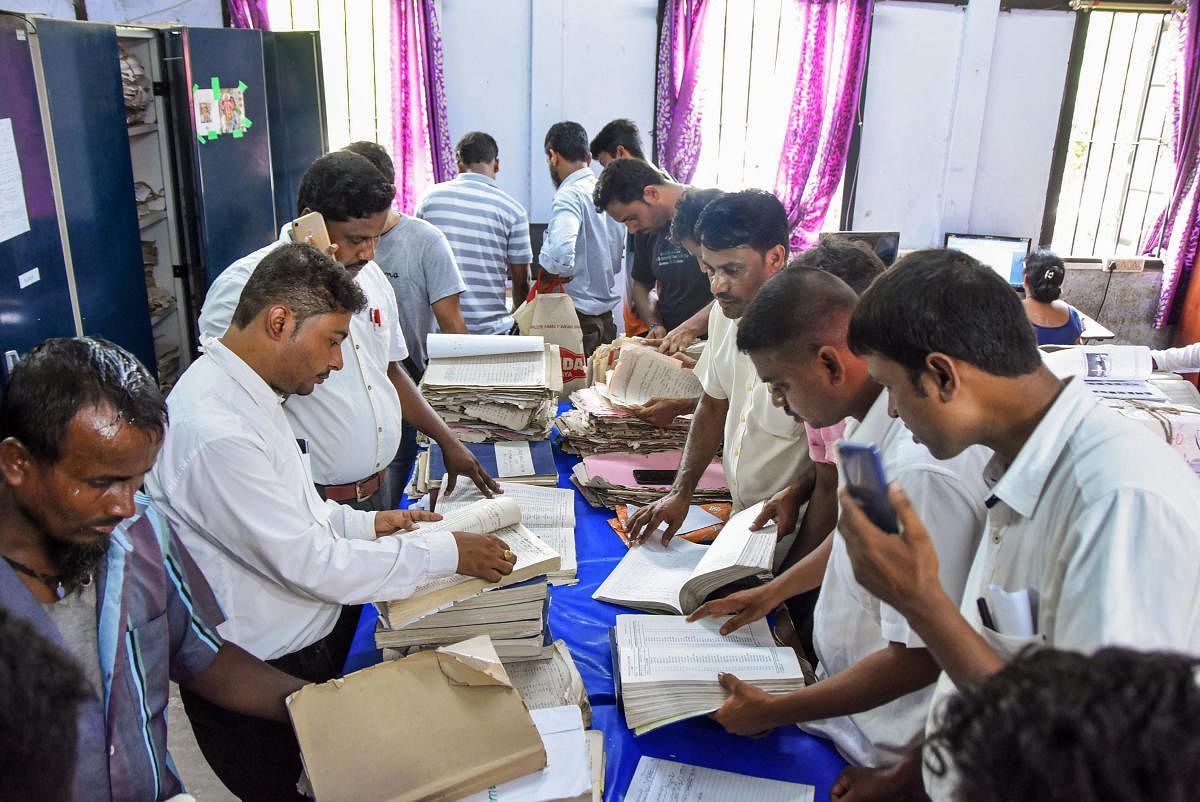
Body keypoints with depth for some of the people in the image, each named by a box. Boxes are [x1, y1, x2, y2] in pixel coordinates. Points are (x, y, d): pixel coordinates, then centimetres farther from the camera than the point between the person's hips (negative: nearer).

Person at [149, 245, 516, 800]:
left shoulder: (249, 394, 2)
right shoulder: (215, 430, -31)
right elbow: (311, 565, -29)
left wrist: (367, 524, 5)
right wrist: (448, 553, -21)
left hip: (308, 645, 8)